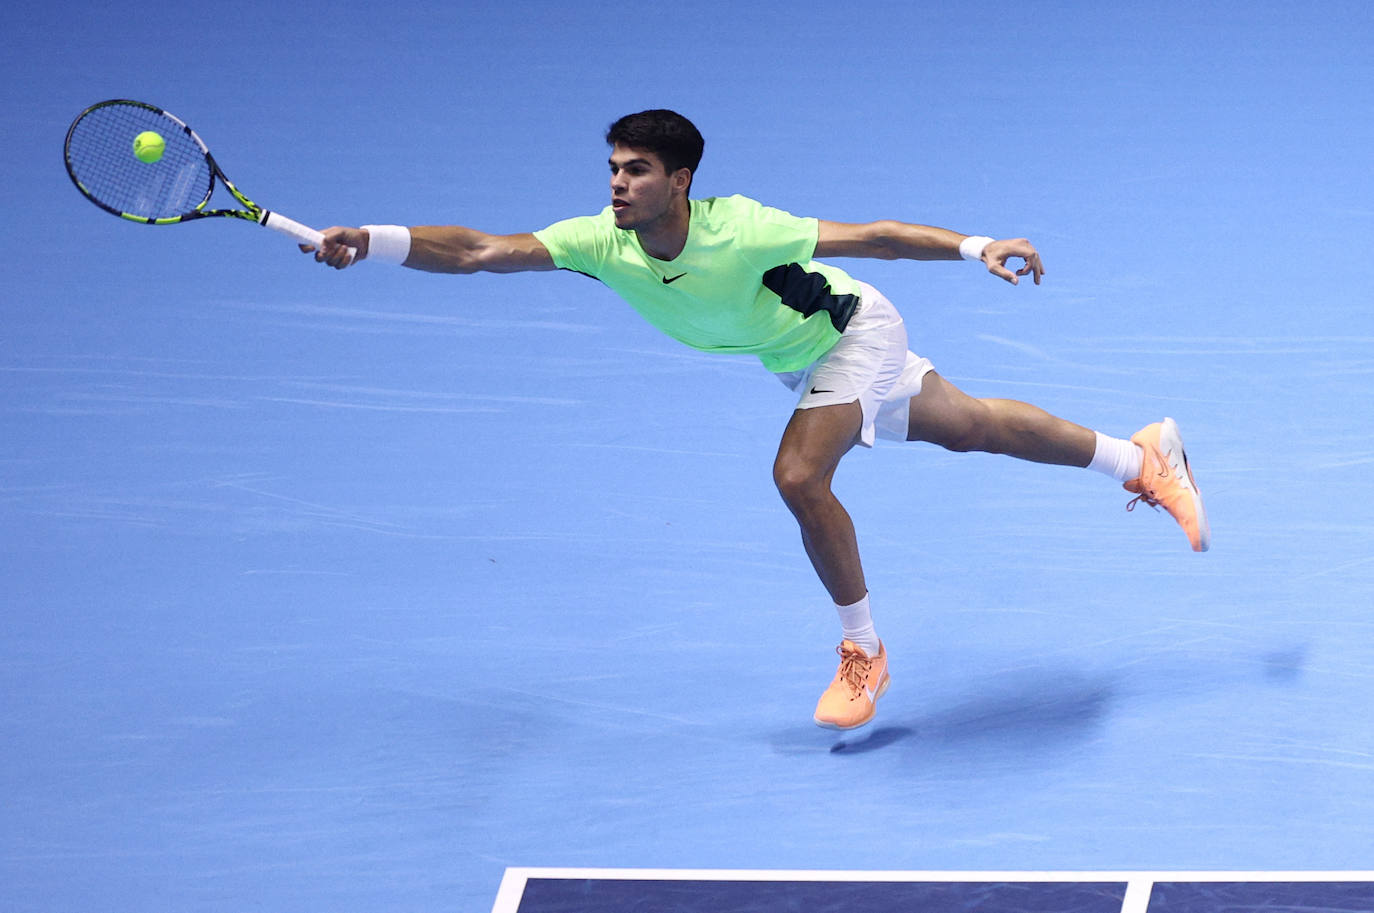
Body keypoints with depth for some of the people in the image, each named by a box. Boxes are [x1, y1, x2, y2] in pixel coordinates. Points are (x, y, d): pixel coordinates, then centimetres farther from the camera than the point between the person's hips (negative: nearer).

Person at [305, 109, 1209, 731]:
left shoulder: (737, 231, -38)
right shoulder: (603, 242, -24)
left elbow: (870, 236, -30)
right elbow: (483, 250, -32)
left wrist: (976, 247, -33)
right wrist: (374, 241, -46)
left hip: (853, 331, -6)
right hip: (801, 359, 6)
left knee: (800, 476, -24)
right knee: (969, 428, 19)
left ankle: (863, 651, -1)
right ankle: (1144, 455, 39)